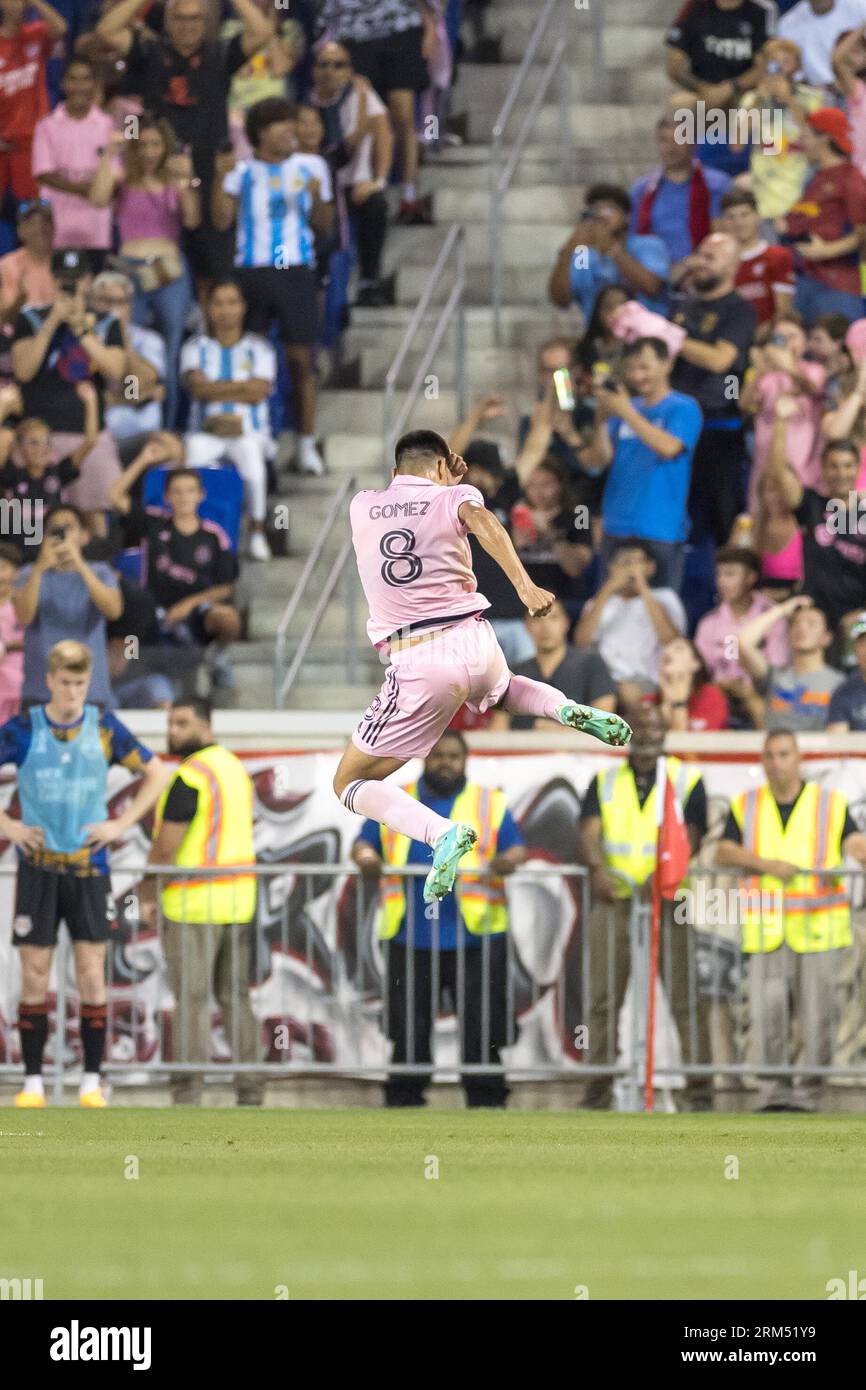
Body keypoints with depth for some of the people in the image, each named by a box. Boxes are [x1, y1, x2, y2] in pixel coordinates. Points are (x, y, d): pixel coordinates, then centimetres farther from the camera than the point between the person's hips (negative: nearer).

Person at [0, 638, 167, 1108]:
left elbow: (155, 773, 11)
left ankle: (91, 1082, 4)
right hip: (38, 865, -1)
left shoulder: (103, 728, 1)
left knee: (91, 974, -2)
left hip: (89, 866, 1)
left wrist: (121, 824, 1)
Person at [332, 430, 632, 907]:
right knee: (500, 688, 42)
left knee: (350, 784, 8)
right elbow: (483, 522, -20)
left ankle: (441, 833, -21)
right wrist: (524, 585, -33)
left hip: (418, 665, -2)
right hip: (476, 644, 2)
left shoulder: (361, 506, 9)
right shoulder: (453, 497, 4)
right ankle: (567, 710, 9)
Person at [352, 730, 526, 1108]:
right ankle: (403, 1103, 9)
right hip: (410, 936, 1)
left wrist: (509, 861, -21)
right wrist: (366, 858, -13)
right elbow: (363, 844, 11)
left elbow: (517, 849, 4)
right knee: (409, 1030, 3)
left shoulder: (490, 804, 12)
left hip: (475, 936, -1)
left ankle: (486, 1102, 4)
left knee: (480, 1030, -2)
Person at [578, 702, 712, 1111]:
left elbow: (690, 839, -4)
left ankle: (699, 1088, -6)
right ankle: (598, 1086, 4)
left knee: (687, 997, -7)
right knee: (604, 997, 0)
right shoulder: (604, 782, 14)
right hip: (614, 899, 2)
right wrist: (598, 869, -21)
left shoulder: (688, 781, 8)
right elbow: (588, 834, 1)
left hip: (670, 898, -2)